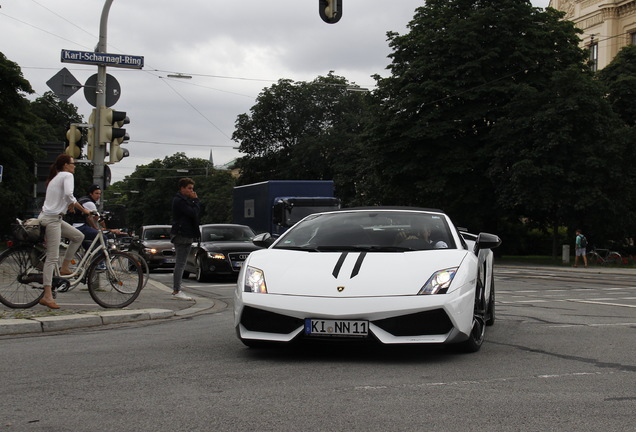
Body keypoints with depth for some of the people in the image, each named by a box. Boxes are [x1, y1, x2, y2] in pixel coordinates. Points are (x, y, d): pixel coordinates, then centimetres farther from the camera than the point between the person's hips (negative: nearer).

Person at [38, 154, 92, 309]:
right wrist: (83, 210, -16)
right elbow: (68, 195, -22)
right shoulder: (67, 175, -7)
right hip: (52, 219, -10)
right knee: (52, 257, -12)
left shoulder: (55, 178, 21)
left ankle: (65, 267, 14)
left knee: (78, 236, 15)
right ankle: (47, 296, -14)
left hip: (53, 218, 10)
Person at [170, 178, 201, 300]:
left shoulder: (185, 200, 21)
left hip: (187, 235, 11)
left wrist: (195, 201, 2)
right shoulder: (179, 200, -12)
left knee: (180, 264, 12)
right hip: (181, 235, -11)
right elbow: (193, 213, -22)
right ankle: (177, 291, -9)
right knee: (180, 264, -10)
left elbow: (198, 214, 14)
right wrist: (195, 200, -9)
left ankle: (176, 290, 16)